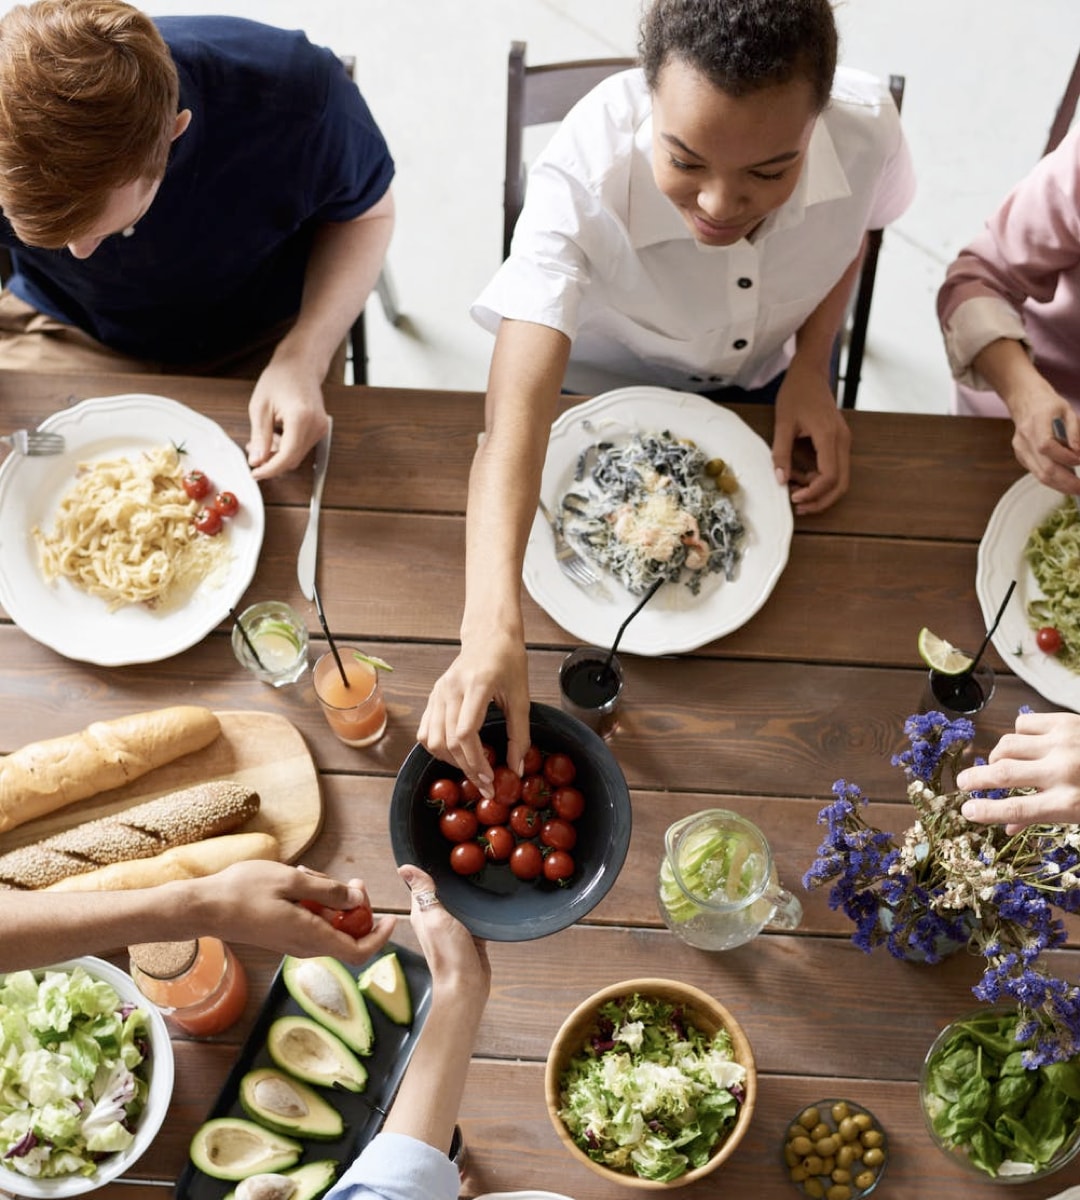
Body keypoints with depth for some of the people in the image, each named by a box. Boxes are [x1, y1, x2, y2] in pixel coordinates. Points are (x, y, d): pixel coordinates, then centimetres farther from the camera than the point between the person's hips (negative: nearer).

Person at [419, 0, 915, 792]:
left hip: (769, 381, 3)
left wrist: (811, 363, -19)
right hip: (605, 385, -2)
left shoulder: (869, 127, -32)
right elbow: (516, 410, -50)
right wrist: (494, 629, -63)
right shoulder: (584, 176, -42)